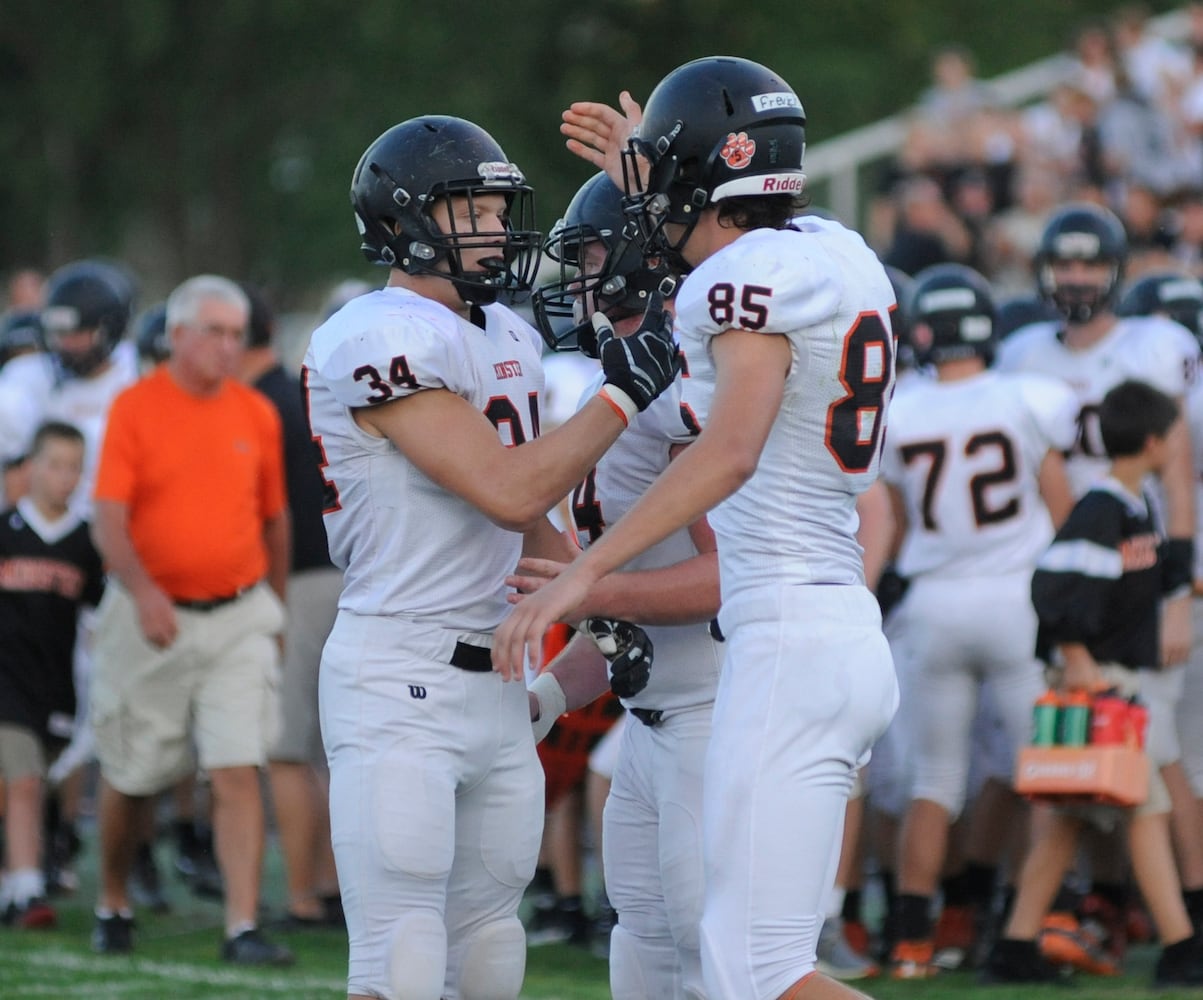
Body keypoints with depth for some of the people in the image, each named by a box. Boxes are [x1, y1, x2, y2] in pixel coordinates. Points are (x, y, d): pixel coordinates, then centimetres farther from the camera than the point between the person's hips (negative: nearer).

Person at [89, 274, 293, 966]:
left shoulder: (258, 416, 5)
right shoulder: (135, 409, -5)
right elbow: (110, 521, -13)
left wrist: (275, 610, 19)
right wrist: (142, 591, -29)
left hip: (238, 617, 2)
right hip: (153, 617, -2)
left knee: (239, 772, -10)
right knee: (134, 774, 10)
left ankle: (243, 929, -13)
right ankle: (113, 904, 32)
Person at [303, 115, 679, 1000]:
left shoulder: (506, 336, 14)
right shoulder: (382, 340, -15)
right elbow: (510, 490, -21)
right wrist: (622, 394, -15)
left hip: (495, 683, 9)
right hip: (398, 685, -9)